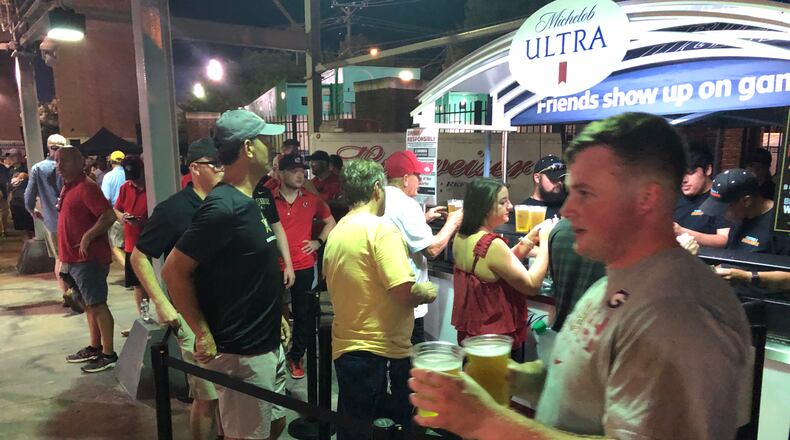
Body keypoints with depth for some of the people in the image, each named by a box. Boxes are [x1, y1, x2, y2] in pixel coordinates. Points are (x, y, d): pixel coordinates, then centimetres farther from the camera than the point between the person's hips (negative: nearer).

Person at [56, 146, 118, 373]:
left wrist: (88, 237, -28)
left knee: (97, 305, -4)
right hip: (73, 259, 10)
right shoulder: (67, 187, 15)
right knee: (88, 305, 16)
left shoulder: (86, 187, -14)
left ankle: (109, 354, 3)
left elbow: (109, 216, -24)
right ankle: (94, 348, 28)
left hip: (88, 259, -10)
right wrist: (65, 258, 20)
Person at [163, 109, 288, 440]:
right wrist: (203, 334, -17)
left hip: (267, 345, 9)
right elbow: (174, 270, -21)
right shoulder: (223, 207, -22)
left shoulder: (248, 202, 7)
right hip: (240, 353, -9)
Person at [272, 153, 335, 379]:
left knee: (305, 316, 9)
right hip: (275, 267, -2)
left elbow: (330, 222, 14)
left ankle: (295, 357, 29)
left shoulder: (311, 199, 1)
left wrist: (318, 242, 2)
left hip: (303, 267, 2)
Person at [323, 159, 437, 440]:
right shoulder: (380, 228, -16)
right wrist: (427, 292, -2)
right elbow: (405, 292, -23)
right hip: (381, 353, -7)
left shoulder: (336, 232, 7)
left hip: (345, 349, 8)